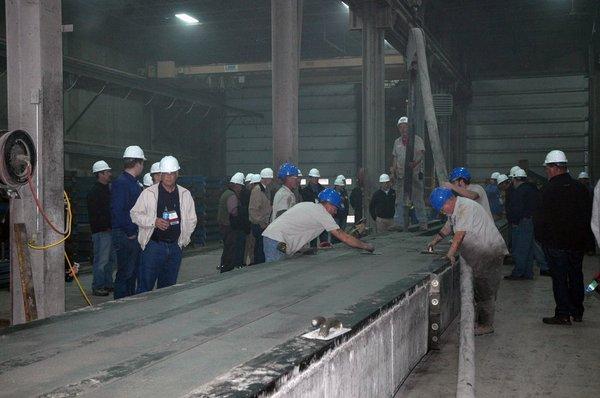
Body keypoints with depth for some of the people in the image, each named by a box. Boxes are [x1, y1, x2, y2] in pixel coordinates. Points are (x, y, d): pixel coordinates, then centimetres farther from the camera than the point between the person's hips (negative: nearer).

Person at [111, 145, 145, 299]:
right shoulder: (121, 182, -14)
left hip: (135, 235, 9)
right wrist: (130, 232, -18)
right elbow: (117, 211, -22)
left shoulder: (134, 183, 15)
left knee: (133, 273, 16)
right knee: (125, 273, -3)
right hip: (125, 236, -9)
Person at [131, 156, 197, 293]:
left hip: (175, 247, 3)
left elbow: (192, 220, 18)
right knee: (145, 286, -4)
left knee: (168, 287, 10)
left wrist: (184, 238, 7)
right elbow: (135, 214, 0)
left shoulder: (185, 194, 9)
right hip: (153, 245, -3)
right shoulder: (149, 193, -1)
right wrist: (154, 221, -15)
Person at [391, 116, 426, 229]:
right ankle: (399, 223, 10)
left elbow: (421, 154, -11)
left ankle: (423, 222, 2)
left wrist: (415, 163, -30)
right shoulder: (397, 142, 16)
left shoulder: (417, 139, 1)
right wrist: (393, 170, 7)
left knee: (417, 199, -4)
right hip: (401, 175, 5)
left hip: (415, 174, -5)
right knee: (399, 200, 5)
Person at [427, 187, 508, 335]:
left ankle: (486, 325, 4)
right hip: (475, 253, 10)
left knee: (485, 290, -4)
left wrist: (450, 255, -33)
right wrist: (435, 241, 19)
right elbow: (449, 226, 25)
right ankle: (474, 321, 17)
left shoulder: (466, 208, -22)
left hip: (490, 252, -10)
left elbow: (460, 234, -29)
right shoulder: (456, 209, 9)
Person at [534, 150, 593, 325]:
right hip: (578, 241, 6)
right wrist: (584, 236, 18)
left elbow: (540, 218, -14)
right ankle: (577, 312, 24)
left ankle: (563, 314, 0)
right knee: (576, 275, 15)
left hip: (555, 242, -6)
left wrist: (540, 237, -1)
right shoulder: (581, 188, 5)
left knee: (559, 277, -1)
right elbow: (589, 214, 11)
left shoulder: (549, 190, -15)